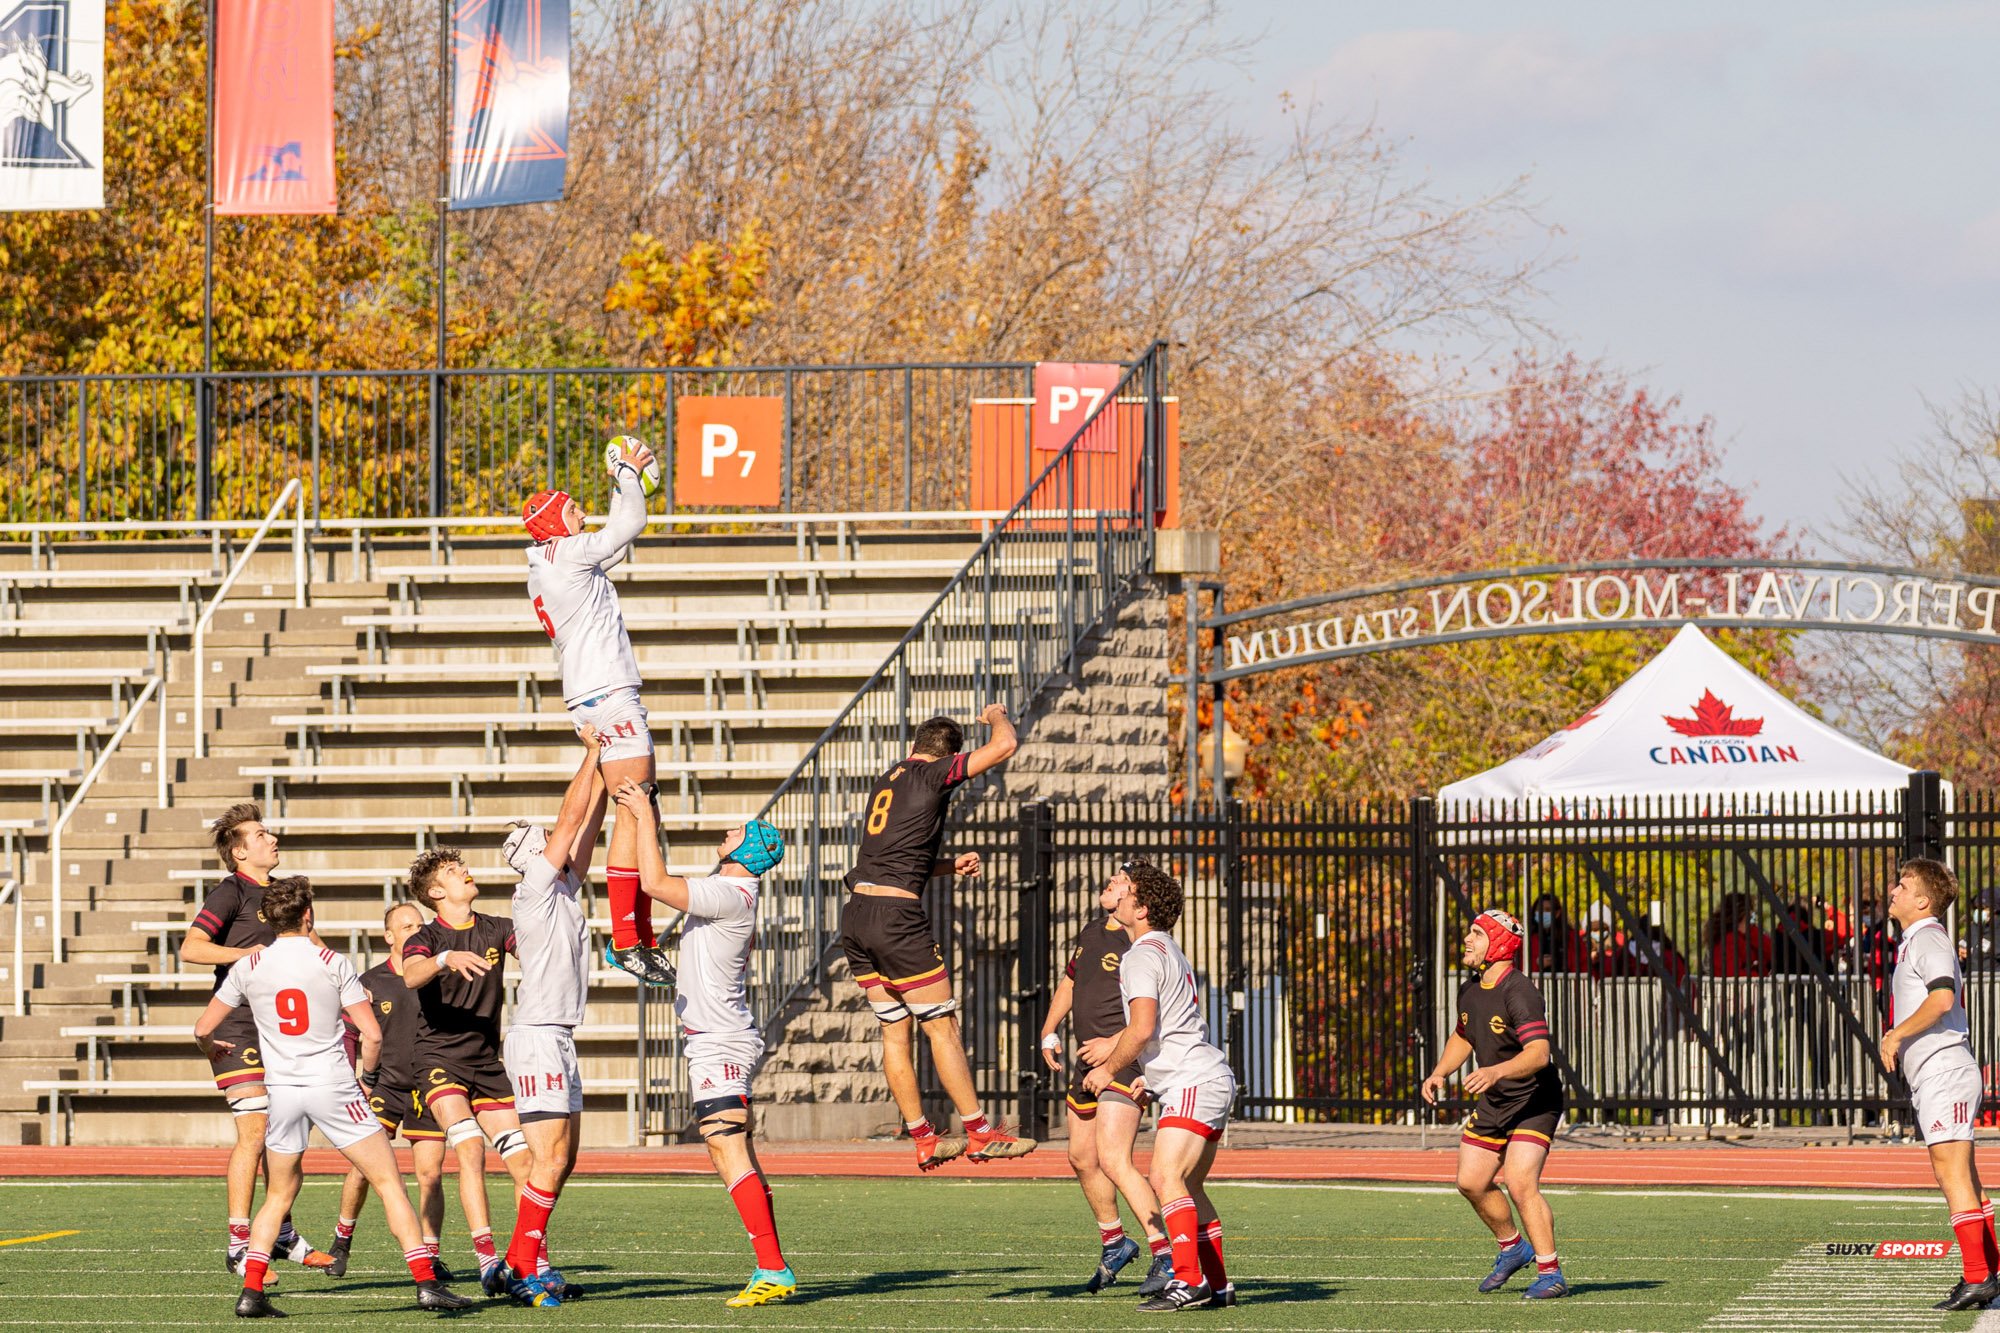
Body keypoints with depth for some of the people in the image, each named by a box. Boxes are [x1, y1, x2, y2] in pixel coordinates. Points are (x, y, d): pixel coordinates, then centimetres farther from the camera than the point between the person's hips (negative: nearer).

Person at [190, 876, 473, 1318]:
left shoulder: (248, 967, 4)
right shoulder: (332, 963, -3)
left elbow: (204, 1028, 10)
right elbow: (372, 1035, -6)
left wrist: (209, 1046, 34)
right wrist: (368, 1070, 15)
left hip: (281, 1088, 3)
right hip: (332, 1085, -3)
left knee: (280, 1193, 17)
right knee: (389, 1180, 3)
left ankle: (251, 1293, 5)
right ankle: (426, 1282, -4)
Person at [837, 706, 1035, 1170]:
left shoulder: (887, 780, 21)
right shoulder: (932, 774, -3)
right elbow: (1004, 746, -8)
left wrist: (951, 867, 24)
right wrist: (998, 716, 14)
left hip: (856, 916, 8)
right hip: (897, 918, -8)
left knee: (895, 1030, 11)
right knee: (942, 1027, -1)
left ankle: (924, 1140, 15)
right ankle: (979, 1133, 3)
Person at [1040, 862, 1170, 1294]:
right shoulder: (1091, 934, 13)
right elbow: (1069, 982, 30)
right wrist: (1050, 1031, 21)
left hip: (1125, 1063, -10)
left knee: (1113, 1161, -21)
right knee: (1082, 1158, 19)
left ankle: (1168, 1258, -20)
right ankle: (1114, 1244, 39)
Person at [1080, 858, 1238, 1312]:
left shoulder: (1142, 956, -12)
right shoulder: (1167, 950, 22)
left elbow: (1143, 1029, -21)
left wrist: (1109, 1069, -7)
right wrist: (1113, 1043, 34)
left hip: (1193, 1082, -11)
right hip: (1209, 1081, 11)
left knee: (1166, 1177, -21)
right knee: (1189, 1189, 15)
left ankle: (1188, 1279, -30)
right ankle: (1217, 1286, 18)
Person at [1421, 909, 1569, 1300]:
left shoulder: (1519, 993, -23)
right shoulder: (1470, 990, 5)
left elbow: (1539, 1053, -34)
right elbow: (1463, 1037, 24)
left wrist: (1496, 1071, -49)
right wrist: (1439, 1073, 8)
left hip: (1534, 1102, -9)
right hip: (1493, 1104, 9)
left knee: (1520, 1184, -21)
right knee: (1472, 1183, 8)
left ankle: (1550, 1274, -13)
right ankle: (1513, 1248, 32)